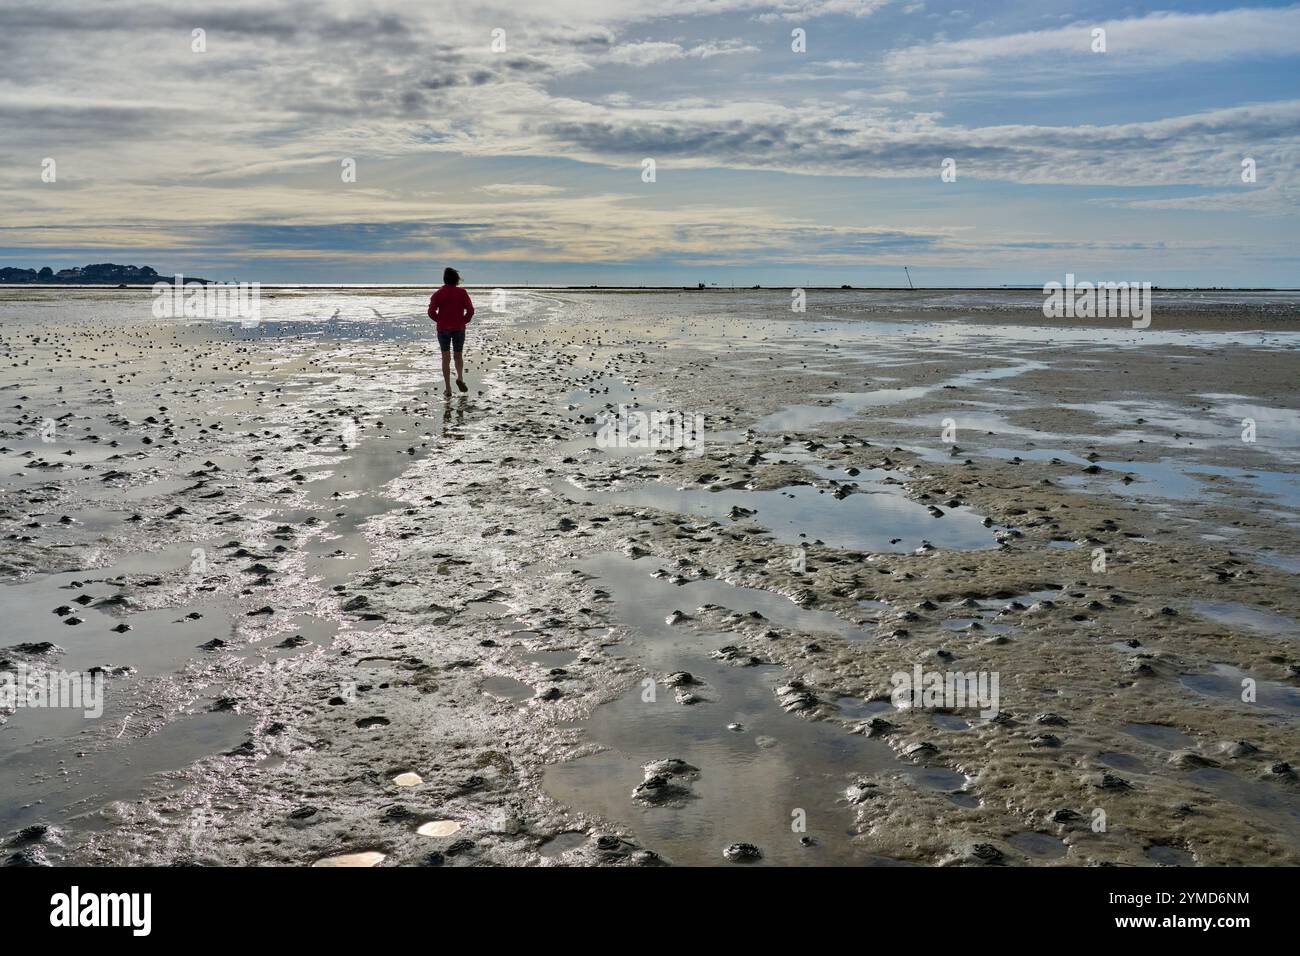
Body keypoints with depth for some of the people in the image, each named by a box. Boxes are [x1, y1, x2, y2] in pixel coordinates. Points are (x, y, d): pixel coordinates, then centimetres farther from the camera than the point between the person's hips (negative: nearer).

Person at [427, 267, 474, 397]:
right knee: (458, 356, 16)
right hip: (459, 328, 0)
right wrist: (464, 321, 4)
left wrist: (439, 320, 6)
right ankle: (460, 377, -11)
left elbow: (431, 311, -10)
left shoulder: (438, 294, -1)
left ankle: (448, 389, 1)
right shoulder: (462, 292, -2)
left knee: (446, 358, 5)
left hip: (443, 329, 0)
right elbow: (470, 310, -11)